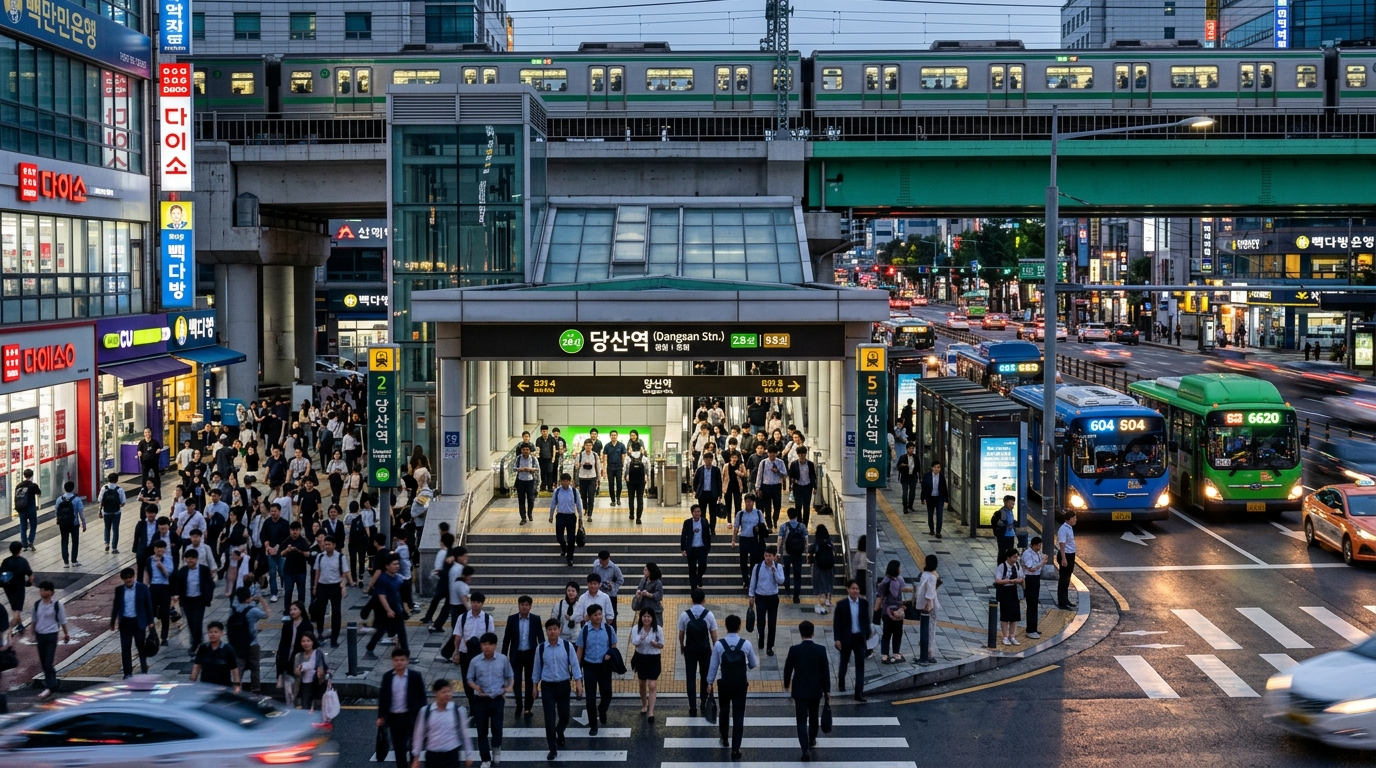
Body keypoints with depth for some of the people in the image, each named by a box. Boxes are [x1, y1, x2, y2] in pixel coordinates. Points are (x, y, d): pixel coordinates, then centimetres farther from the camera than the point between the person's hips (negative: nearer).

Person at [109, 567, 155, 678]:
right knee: (125, 648, 3)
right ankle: (128, 673, 10)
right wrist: (112, 622, 9)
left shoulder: (142, 588, -4)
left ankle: (144, 670, 18)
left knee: (141, 647, 6)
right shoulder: (119, 590, 3)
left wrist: (150, 621, -3)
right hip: (125, 622, 2)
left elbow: (148, 605, -1)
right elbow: (116, 606, 10)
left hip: (138, 622, -2)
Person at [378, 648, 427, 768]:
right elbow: (382, 697, 5)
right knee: (398, 748, 10)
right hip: (393, 717, 3)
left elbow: (422, 697, -4)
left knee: (411, 745, -1)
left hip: (410, 717, -3)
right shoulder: (387, 676, -1)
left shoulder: (415, 676, -8)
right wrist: (381, 716, 2)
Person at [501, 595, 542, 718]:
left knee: (530, 682, 5)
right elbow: (506, 638, 2)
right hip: (516, 655, 0)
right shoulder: (512, 619, -2)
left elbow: (540, 637, 1)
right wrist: (503, 656, 1)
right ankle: (519, 706, 18)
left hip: (531, 654, 0)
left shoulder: (536, 619, -2)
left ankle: (527, 707, 15)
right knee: (517, 681, 4)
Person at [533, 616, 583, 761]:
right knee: (549, 718, -3)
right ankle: (553, 749, 6)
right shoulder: (541, 648, -4)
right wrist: (536, 686, 9)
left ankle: (559, 733, 47)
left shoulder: (567, 646, -7)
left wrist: (578, 682, -12)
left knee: (564, 715, 13)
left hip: (564, 685, 0)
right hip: (547, 686, 0)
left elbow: (574, 664, -6)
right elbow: (538, 668, 5)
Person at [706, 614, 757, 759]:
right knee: (738, 715, 3)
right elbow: (753, 664, 4)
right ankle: (735, 749, 1)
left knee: (724, 710, 23)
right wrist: (747, 665, 29)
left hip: (724, 684, 1)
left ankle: (724, 738, 43)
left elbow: (714, 665, -3)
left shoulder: (719, 644, -11)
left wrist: (710, 682, 9)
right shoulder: (746, 644, -10)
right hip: (741, 684, -1)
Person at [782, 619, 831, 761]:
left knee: (802, 720, 1)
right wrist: (827, 690, 5)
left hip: (799, 690, -2)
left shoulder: (794, 650, -13)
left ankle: (805, 749, -10)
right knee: (813, 716, 23)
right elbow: (825, 671, -5)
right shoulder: (821, 650, -10)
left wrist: (786, 684, 15)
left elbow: (788, 669, -3)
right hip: (816, 690, 2)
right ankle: (812, 740, 44)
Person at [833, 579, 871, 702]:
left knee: (860, 665, -3)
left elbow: (866, 620, 6)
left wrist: (867, 637, 6)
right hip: (846, 638, -1)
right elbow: (836, 622, -7)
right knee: (844, 662, 18)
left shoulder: (864, 603, -2)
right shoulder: (842, 604, -9)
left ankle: (859, 693, -3)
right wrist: (837, 639, -12)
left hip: (859, 638, 1)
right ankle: (841, 683, 44)